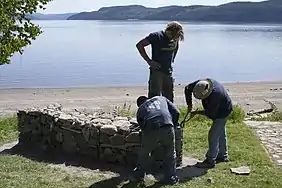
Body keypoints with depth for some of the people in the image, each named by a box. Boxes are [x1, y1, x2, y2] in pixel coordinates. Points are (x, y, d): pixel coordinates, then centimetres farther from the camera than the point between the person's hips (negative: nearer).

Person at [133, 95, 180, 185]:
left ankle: (139, 175, 41)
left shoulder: (140, 109, 32)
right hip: (167, 127, 0)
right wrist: (173, 125, 33)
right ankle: (171, 177, 27)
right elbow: (176, 112, 21)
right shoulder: (161, 98, 32)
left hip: (150, 130, 0)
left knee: (144, 152, 25)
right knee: (170, 153, 22)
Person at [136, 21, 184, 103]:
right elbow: (139, 45, -7)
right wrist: (149, 61, -12)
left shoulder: (176, 40, 4)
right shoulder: (156, 36, -10)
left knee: (169, 98, 10)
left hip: (168, 72, 5)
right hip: (156, 71, -5)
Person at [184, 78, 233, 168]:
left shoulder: (215, 94, -39)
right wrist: (189, 104, -8)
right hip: (218, 110, 9)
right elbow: (187, 88, -4)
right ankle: (223, 156, 33)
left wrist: (197, 112, -18)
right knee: (220, 133, 19)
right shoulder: (201, 83, -19)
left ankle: (210, 161, -4)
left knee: (213, 135, -10)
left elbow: (210, 113, -30)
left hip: (223, 112, -9)